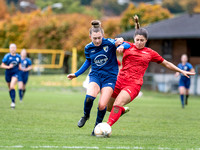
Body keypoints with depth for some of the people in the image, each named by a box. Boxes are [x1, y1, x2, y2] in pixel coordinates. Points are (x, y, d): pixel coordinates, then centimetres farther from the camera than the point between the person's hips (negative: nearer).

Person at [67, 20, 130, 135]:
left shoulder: (109, 43, -12)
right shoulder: (88, 48, 0)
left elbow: (127, 45, -8)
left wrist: (121, 46, -32)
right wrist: (76, 74, 20)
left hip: (109, 77, -2)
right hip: (95, 75, 2)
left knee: (102, 105, -15)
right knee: (89, 97, -28)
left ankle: (97, 126, 14)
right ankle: (86, 116, 3)